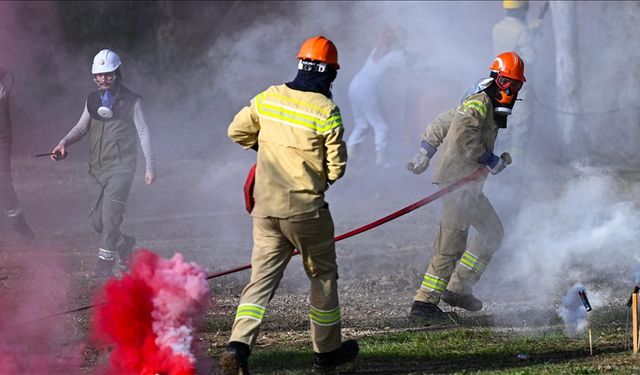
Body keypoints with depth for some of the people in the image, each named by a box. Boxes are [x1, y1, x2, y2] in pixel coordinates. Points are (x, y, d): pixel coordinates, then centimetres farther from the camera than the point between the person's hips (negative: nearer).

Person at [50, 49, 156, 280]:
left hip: (121, 167, -6)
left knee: (110, 213, -19)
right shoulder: (93, 100, 12)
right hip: (97, 168, 6)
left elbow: (143, 132, -1)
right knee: (97, 220, 6)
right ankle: (124, 243, 31)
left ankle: (105, 261, -16)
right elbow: (82, 127, 19)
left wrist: (150, 165, -7)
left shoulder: (131, 101, -2)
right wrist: (63, 143, 1)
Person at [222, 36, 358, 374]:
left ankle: (238, 346, -14)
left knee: (262, 278, 5)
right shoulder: (326, 111, -12)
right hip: (305, 207, -4)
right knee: (323, 276, 15)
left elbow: (237, 131, 12)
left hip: (265, 207, 4)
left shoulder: (268, 98, 2)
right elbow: (336, 168, -9)